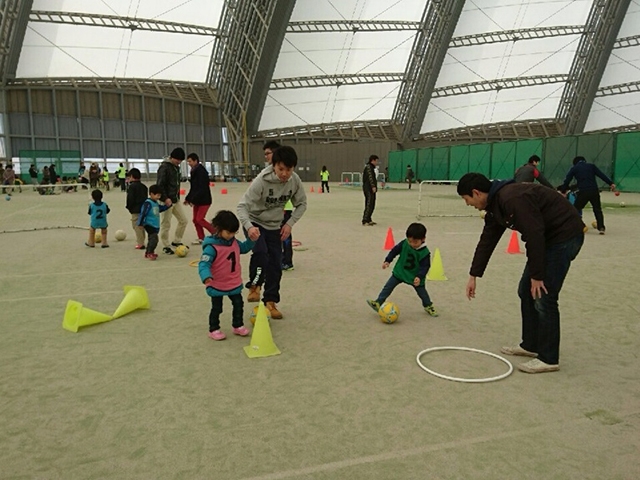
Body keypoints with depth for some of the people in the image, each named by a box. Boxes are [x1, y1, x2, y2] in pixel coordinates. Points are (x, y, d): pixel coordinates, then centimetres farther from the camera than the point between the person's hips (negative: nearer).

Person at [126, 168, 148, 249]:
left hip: (136, 210, -8)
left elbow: (130, 198, -14)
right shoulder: (144, 186, 13)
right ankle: (141, 242, 21)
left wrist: (129, 207, 0)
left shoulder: (132, 186, -11)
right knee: (141, 226, 16)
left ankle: (140, 243, -5)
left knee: (136, 226, -3)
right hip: (143, 208, 8)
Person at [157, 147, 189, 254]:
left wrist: (177, 195, 15)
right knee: (166, 224, 0)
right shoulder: (164, 167, -15)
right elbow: (160, 185, -20)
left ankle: (176, 241, 23)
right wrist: (165, 198, -24)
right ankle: (166, 246, 12)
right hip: (166, 200, -8)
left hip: (175, 199, 8)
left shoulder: (176, 167, 12)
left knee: (183, 220, 9)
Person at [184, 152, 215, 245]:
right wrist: (188, 198, 13)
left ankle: (216, 233, -1)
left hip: (204, 200, -9)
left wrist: (193, 200, -22)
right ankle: (201, 239, 16)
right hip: (197, 201, 9)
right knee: (195, 220, 8)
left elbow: (202, 189, -23)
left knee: (199, 219, -12)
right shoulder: (194, 171, 11)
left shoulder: (201, 171, -17)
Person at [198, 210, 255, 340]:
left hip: (235, 283, 7)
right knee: (216, 308, 9)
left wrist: (252, 240, 1)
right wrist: (206, 277, -49)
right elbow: (204, 263, -32)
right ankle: (214, 329, 26)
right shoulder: (211, 246, -26)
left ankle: (238, 326, 34)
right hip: (217, 286, -7)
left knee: (239, 305, 16)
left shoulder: (234, 242, -1)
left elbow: (244, 248, 18)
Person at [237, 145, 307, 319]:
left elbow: (301, 204, 0)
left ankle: (270, 301, 20)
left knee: (276, 264, 4)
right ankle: (254, 286, -1)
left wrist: (290, 223, -12)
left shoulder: (295, 180, -16)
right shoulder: (261, 181, -29)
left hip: (275, 225, 4)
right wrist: (249, 227, -46)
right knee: (260, 253, -27)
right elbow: (242, 206, -30)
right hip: (255, 223, -4)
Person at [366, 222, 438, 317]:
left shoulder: (425, 252, -22)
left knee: (422, 291, 13)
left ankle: (428, 306, 38)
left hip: (415, 276, -2)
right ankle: (378, 303, 9)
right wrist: (387, 260, -7)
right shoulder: (404, 244, -16)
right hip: (400, 272, 2)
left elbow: (424, 266, -21)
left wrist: (419, 277, -34)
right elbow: (395, 250, -2)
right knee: (388, 287, 2)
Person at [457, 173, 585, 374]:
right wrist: (473, 275, 16)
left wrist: (536, 276, -21)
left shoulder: (512, 198, -26)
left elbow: (534, 235, -28)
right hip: (548, 237, 10)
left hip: (565, 235, -10)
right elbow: (486, 241, 13)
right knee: (526, 291, 13)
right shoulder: (495, 205, 6)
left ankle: (548, 359, 4)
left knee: (542, 296, -8)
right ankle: (530, 345, 25)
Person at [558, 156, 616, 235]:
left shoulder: (574, 168, 11)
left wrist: (563, 191, 13)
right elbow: (602, 175, 7)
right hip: (594, 191, 2)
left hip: (583, 192, -2)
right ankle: (601, 228, 8)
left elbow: (567, 180, 7)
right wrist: (611, 183, 4)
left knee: (576, 209, 8)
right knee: (597, 210, 13)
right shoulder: (591, 166, 15)